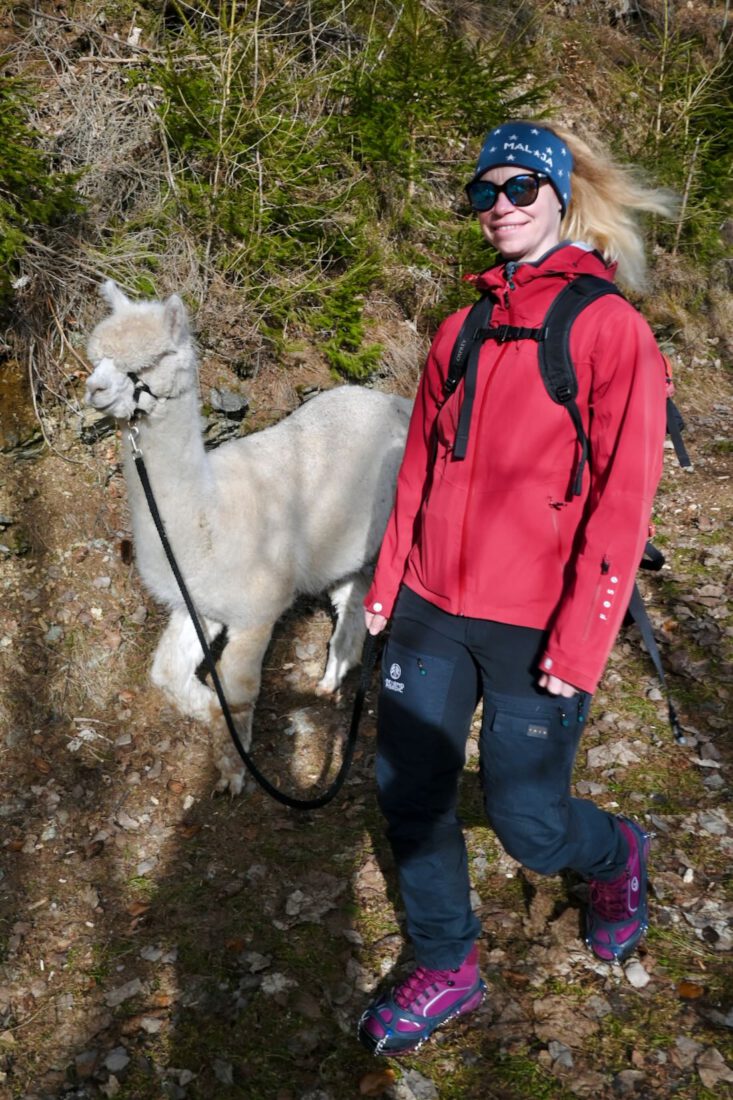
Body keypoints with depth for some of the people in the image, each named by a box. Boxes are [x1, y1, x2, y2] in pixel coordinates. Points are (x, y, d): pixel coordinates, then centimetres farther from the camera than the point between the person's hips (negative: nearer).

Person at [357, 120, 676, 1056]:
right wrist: (389, 577, 11)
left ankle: (617, 857, 40)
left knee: (526, 821, 4)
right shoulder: (464, 327, 10)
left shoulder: (609, 326, -9)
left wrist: (581, 640, -16)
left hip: (533, 624, -6)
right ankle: (446, 970, 31)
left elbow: (624, 494, -13)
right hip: (433, 608, 6)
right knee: (408, 789, 9)